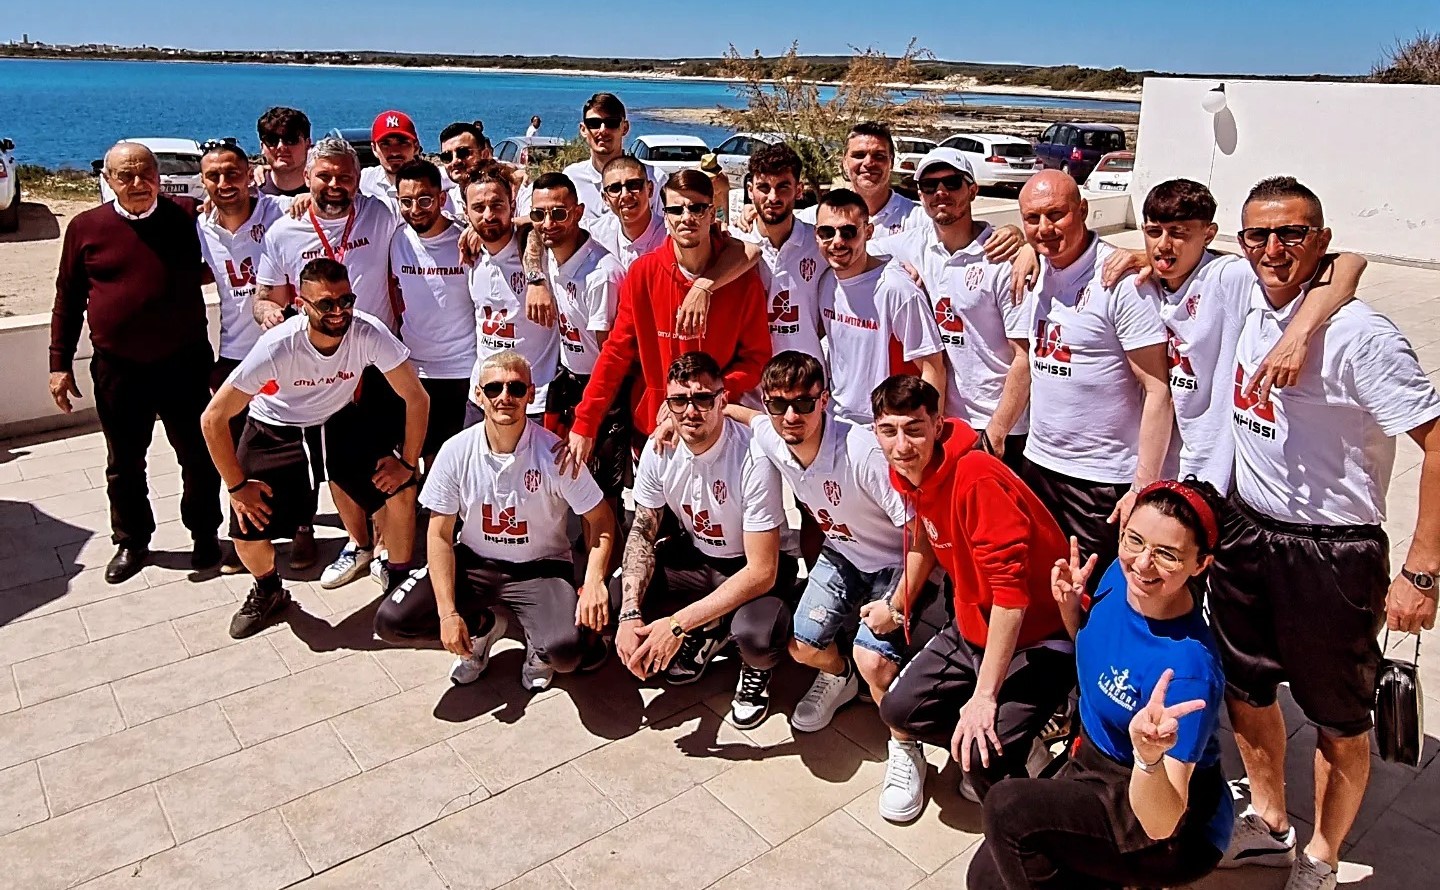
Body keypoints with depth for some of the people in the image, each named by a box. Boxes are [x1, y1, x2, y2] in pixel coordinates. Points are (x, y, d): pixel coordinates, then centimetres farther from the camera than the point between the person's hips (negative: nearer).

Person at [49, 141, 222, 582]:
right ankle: (131, 542, 31)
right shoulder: (86, 227, 0)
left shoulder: (185, 221, -2)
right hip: (117, 369, 1)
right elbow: (68, 300, 6)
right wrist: (60, 363, 4)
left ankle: (205, 535, 28)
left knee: (198, 457, 9)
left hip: (183, 364, -1)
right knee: (124, 463, 14)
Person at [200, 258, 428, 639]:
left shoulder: (370, 333, -28)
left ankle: (398, 579, 11)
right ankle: (268, 591, 25)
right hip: (275, 431, -2)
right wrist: (237, 485, -19)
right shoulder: (277, 347, -33)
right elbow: (213, 418, -25)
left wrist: (408, 463, -16)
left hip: (338, 421, 2)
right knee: (248, 532, -10)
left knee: (400, 490, -15)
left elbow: (417, 398, -16)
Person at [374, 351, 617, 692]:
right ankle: (481, 627, 14)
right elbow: (440, 535, -6)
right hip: (474, 562, 3)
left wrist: (594, 580, -27)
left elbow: (600, 518, -10)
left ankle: (539, 645, 10)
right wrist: (447, 613, -14)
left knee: (565, 651, -30)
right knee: (390, 622, -14)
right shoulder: (456, 452, -11)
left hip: (539, 567, -3)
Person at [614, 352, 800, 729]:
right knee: (614, 596, -14)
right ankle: (706, 634, 13)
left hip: (758, 566, -5)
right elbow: (643, 530, -2)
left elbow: (762, 572, -29)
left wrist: (678, 623, -32)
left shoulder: (753, 457, -31)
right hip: (695, 555, 6)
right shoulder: (660, 450, -14)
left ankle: (757, 670, 5)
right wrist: (630, 614, -18)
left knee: (756, 636, -36)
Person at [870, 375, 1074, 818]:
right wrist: (897, 607, 18)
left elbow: (1010, 590, -31)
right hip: (973, 628, 8)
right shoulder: (909, 473, -2)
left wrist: (984, 697, -29)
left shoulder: (976, 478, -28)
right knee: (900, 708, 0)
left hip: (1038, 636, -8)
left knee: (985, 757, -23)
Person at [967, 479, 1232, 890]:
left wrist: (1148, 754, -52)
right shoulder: (1121, 575, -12)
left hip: (1178, 830, -6)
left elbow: (1162, 823, -31)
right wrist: (1070, 607, -9)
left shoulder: (1186, 668, -33)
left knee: (1008, 807, -25)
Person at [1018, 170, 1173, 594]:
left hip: (1102, 478, -6)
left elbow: (1158, 390, -17)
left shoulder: (1119, 280, -16)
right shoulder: (1037, 269, 4)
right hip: (1039, 462, 7)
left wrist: (1144, 486, -19)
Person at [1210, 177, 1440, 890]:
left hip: (1331, 555, -6)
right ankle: (1268, 827, 45)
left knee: (1338, 721, 13)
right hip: (1245, 532, 7)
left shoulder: (1358, 334, -21)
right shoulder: (1247, 301, -1)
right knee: (1245, 690, 21)